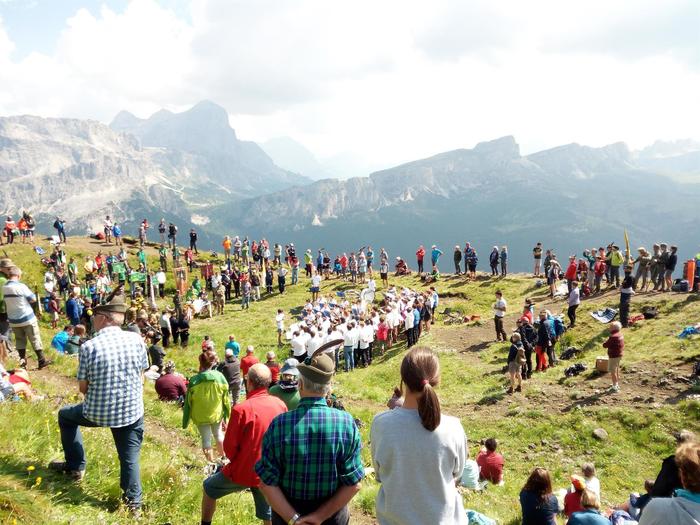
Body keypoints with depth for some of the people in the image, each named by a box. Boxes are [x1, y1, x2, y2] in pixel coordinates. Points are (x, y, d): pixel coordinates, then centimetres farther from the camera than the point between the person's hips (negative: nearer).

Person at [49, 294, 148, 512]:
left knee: (66, 415, 29)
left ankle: (75, 467, 34)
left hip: (97, 412, -1)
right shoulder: (136, 340, -7)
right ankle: (133, 501, 21)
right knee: (130, 457, 17)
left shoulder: (89, 346, -14)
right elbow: (140, 378, 4)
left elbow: (83, 388, -5)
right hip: (132, 411, 2)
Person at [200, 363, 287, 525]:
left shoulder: (242, 409, -23)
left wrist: (236, 463, 7)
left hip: (244, 471, -4)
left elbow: (229, 446, -13)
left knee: (208, 488, 23)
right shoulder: (280, 405, -8)